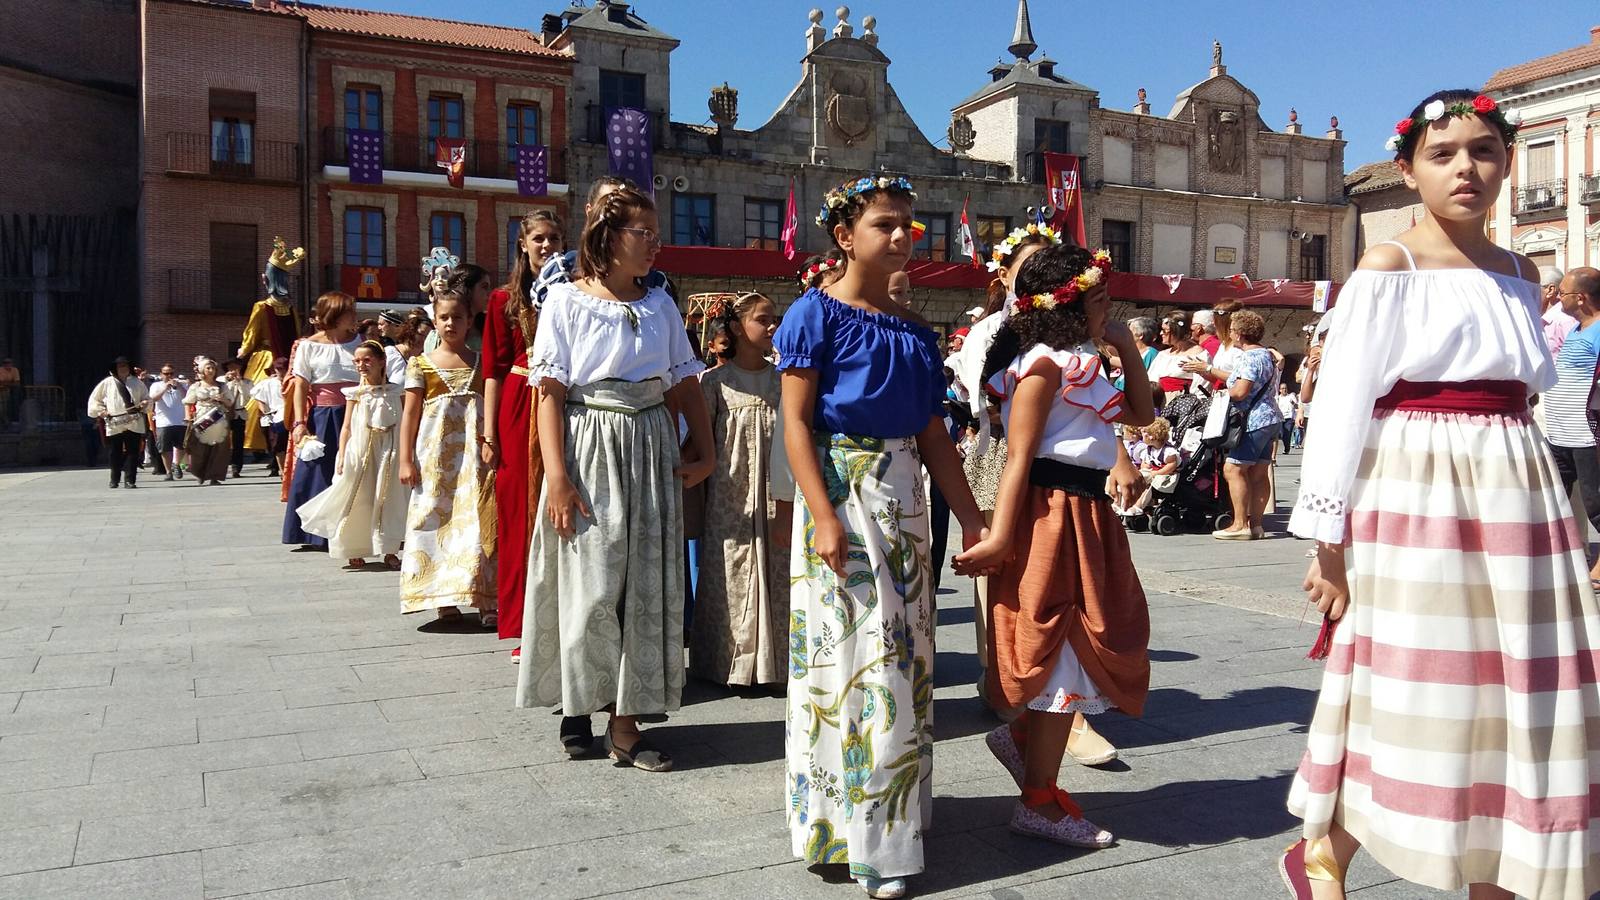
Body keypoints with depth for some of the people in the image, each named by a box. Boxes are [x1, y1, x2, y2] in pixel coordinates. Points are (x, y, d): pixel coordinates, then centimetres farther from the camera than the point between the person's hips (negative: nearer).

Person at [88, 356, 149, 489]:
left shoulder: (137, 383, 11)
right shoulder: (107, 383, 8)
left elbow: (146, 398, 18)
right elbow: (94, 399, 15)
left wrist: (144, 404, -4)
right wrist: (100, 411, 2)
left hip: (134, 423, 0)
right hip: (114, 424, 0)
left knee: (132, 452, -4)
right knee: (115, 453, 5)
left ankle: (130, 480, 0)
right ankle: (114, 480, 16)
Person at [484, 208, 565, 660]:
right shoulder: (505, 300, 7)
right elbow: (494, 369, 3)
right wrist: (489, 431, -2)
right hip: (518, 409, 0)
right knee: (519, 512, 4)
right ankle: (526, 628, 13)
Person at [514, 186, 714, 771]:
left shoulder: (660, 305, 11)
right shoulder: (566, 299, -1)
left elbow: (685, 385, 11)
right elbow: (550, 392, -7)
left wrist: (705, 452, 0)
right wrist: (557, 476, -14)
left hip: (651, 450, 4)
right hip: (589, 451, -4)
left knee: (645, 585, 2)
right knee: (589, 585, -1)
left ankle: (625, 722, 10)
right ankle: (578, 705, 21)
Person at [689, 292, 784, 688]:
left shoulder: (783, 379, 8)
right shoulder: (715, 381, -1)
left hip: (777, 498, 3)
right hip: (731, 500, -3)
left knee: (777, 577, 4)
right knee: (733, 579, 1)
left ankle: (776, 659, 15)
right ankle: (734, 662, 12)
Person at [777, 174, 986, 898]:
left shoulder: (915, 332, 11)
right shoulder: (817, 314, -6)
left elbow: (933, 435, 14)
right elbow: (796, 423, -11)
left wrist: (970, 518, 10)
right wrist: (824, 516, -19)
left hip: (904, 497, 6)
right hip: (841, 490, -6)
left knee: (904, 649, 12)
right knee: (852, 654, -3)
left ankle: (899, 806, 28)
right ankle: (864, 837, 9)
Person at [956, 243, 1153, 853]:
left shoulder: (1079, 362, 18)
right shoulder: (1045, 361, -12)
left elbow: (1141, 413, 25)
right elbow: (1019, 455, -19)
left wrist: (1126, 345, 17)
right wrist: (999, 536, -25)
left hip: (1086, 514, 10)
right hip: (1055, 512, -10)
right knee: (1062, 648, -2)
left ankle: (1023, 736, 28)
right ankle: (1039, 803, 9)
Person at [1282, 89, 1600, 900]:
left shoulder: (1519, 274, 14)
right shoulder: (1388, 268, -4)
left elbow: (1523, 391, 19)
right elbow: (1342, 403, -9)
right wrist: (1328, 537, -13)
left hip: (1514, 498, 6)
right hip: (1414, 497, -6)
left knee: (1512, 701, 7)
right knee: (1416, 701, 0)